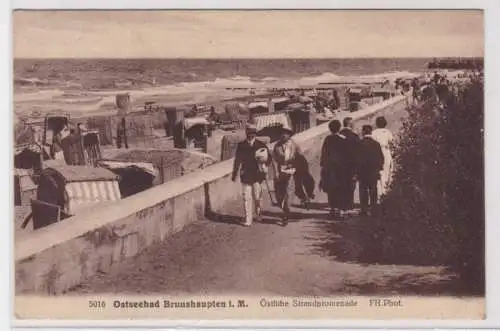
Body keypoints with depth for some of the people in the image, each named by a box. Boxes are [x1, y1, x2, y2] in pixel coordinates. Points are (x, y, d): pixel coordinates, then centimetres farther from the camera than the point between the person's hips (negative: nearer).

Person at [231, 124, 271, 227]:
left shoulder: (261, 145, 3)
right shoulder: (241, 146, 5)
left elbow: (269, 158, 7)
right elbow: (237, 160, 12)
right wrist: (234, 173, 14)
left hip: (257, 174, 0)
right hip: (246, 175, 0)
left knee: (257, 196, 4)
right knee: (247, 197, -2)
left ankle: (258, 214, 28)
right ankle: (248, 219, 2)